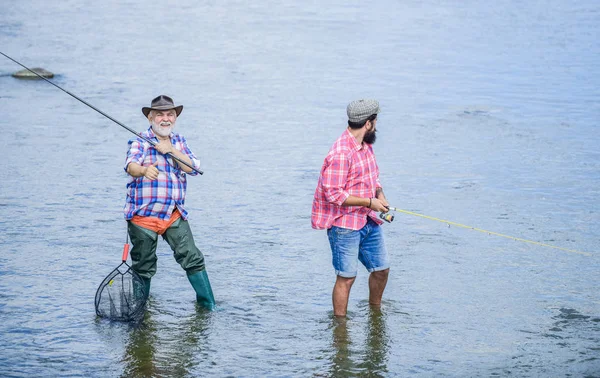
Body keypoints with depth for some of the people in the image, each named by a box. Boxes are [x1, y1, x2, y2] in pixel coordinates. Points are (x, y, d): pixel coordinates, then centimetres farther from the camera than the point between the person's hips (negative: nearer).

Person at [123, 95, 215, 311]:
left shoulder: (179, 142, 11)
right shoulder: (140, 142, -5)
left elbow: (193, 168, -2)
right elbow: (131, 166, -25)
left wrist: (171, 150, -14)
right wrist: (144, 170, -49)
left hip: (174, 215, 4)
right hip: (143, 216, -4)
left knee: (193, 258, -3)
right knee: (143, 267, 4)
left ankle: (208, 305, 5)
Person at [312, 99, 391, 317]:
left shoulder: (366, 145, 8)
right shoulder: (341, 154, -23)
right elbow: (333, 194, -25)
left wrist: (379, 193, 1)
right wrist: (369, 202, -20)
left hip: (369, 221, 9)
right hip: (344, 224, -9)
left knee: (381, 268, 17)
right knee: (346, 277, -4)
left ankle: (375, 311, 37)